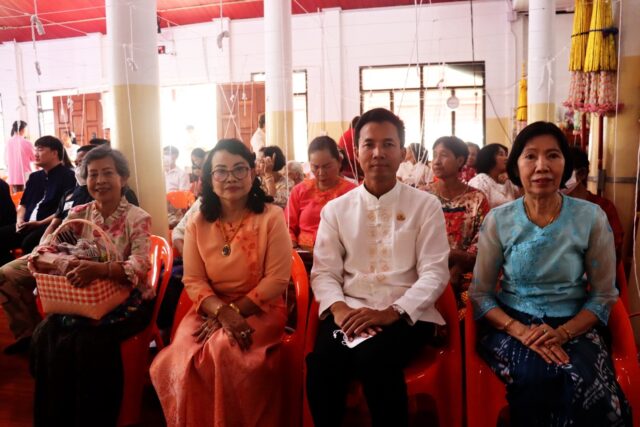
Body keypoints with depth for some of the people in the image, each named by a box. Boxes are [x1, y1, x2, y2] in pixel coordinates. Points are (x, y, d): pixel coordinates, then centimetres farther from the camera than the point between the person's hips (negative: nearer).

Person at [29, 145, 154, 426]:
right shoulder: (78, 214, 7)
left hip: (128, 300, -4)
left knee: (90, 340, -28)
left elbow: (141, 265, -24)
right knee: (45, 335, -18)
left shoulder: (137, 218, -9)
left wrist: (100, 269, -41)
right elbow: (46, 247, -2)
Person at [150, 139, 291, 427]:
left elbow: (277, 279, -8)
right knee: (183, 359, -23)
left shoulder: (271, 217, -5)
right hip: (210, 310, 3)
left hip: (259, 309, -3)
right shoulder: (198, 223, 4)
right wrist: (222, 311, -18)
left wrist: (235, 310, -15)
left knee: (225, 351, -30)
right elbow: (193, 281, 1)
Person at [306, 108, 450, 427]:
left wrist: (392, 312, -17)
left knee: (373, 357, -32)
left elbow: (434, 273, -2)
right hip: (350, 314, 2)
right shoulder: (335, 209, 10)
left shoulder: (426, 206, 4)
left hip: (407, 315, -1)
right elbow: (324, 272, 5)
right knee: (322, 362, -28)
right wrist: (339, 308, -16)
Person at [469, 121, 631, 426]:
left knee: (588, 387, -30)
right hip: (511, 324, 0)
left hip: (573, 327, 1)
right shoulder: (498, 220, -2)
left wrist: (562, 333, -15)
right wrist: (520, 330, -17)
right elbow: (480, 294, 0)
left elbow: (604, 295, 2)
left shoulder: (591, 218, -3)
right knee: (534, 379, -31)